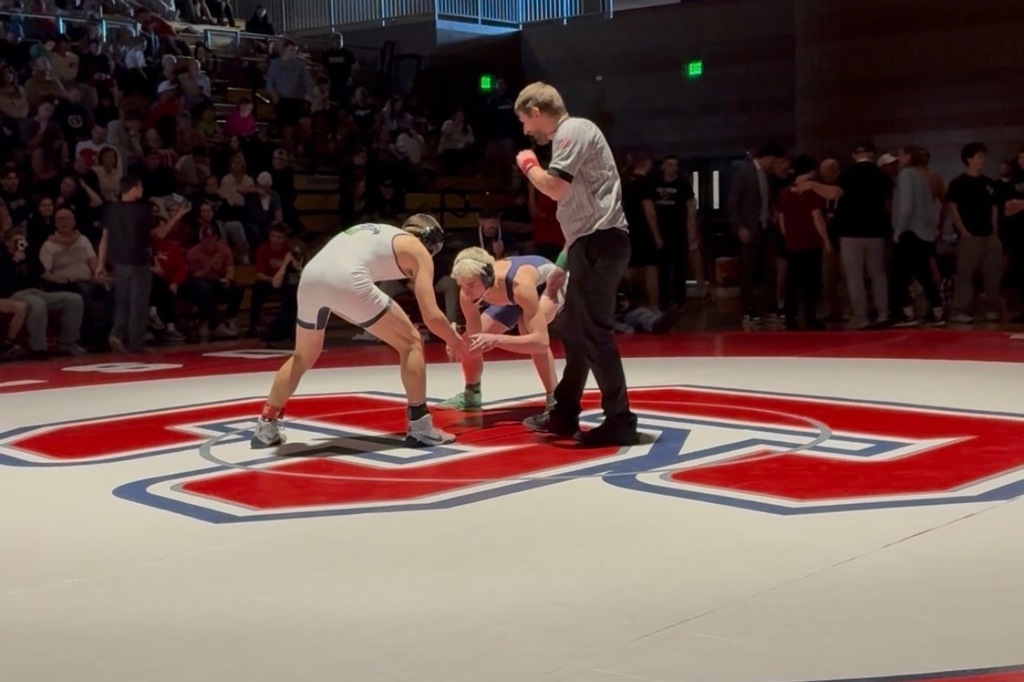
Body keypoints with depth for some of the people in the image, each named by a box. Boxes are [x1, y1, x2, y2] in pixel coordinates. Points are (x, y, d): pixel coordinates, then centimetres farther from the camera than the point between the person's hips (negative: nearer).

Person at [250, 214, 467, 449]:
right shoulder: (418, 250, 17)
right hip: (346, 279, -7)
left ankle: (266, 427, 32)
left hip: (311, 275, 7)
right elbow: (431, 315, 11)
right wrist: (454, 340, 29)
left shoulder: (377, 232, 36)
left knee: (303, 357, 29)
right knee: (411, 343, 10)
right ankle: (420, 428, 11)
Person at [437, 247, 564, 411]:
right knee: (471, 341, 4)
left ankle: (554, 402, -24)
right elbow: (474, 335, -16)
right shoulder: (468, 292, -29)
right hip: (514, 297, 6)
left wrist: (497, 339, -61)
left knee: (528, 329, -36)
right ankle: (471, 394, 32)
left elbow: (541, 341, -50)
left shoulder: (520, 284, -46)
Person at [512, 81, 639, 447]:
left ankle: (621, 421, -8)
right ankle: (564, 413, 25)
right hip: (591, 243, 11)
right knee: (574, 331, 16)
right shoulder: (570, 136, 24)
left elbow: (555, 188, -21)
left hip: (600, 241, -11)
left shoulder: (574, 130, -7)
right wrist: (562, 265, 27)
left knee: (594, 332, -10)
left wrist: (528, 164, -1)